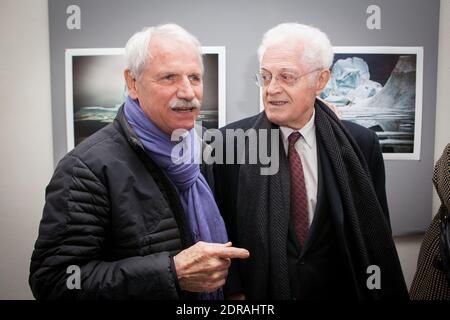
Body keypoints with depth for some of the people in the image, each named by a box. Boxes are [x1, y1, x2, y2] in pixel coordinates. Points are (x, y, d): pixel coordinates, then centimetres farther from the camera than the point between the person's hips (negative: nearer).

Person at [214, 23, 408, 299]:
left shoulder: (360, 144, -9)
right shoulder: (230, 142, -12)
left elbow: (376, 234, -2)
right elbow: (220, 229, -7)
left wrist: (379, 290, -2)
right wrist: (234, 291, -12)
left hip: (338, 290, 1)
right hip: (258, 292, 0)